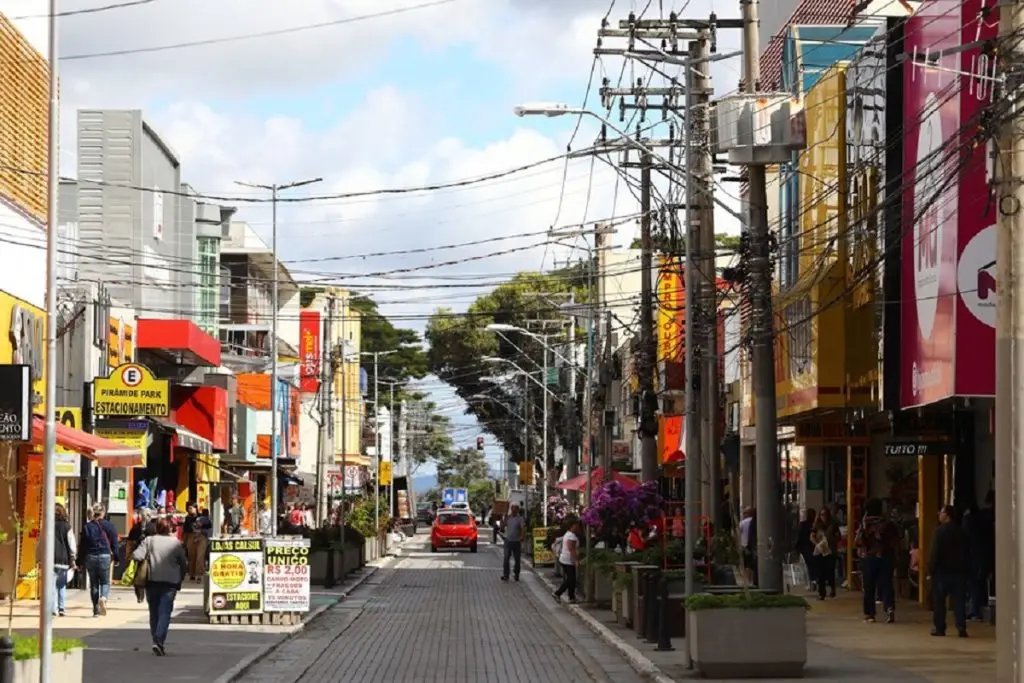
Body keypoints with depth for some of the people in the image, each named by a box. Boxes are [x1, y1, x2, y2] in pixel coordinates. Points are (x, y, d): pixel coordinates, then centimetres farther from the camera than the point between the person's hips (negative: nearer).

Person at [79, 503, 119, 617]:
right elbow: (114, 542, -1)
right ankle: (103, 597, -22)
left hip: (90, 557, 2)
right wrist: (115, 557, 6)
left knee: (93, 584, 9)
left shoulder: (87, 526, 2)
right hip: (105, 556, -1)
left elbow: (83, 545, 3)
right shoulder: (108, 525, -2)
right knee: (105, 581, 9)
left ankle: (96, 610, 8)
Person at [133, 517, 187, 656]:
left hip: (152, 582, 1)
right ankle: (159, 641, -22)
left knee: (154, 613, 13)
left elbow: (136, 556, -11)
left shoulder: (149, 540, 2)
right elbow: (184, 563, 6)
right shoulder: (176, 543, 3)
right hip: (170, 582, -1)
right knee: (165, 613, -5)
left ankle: (157, 641, 16)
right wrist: (180, 579, 17)